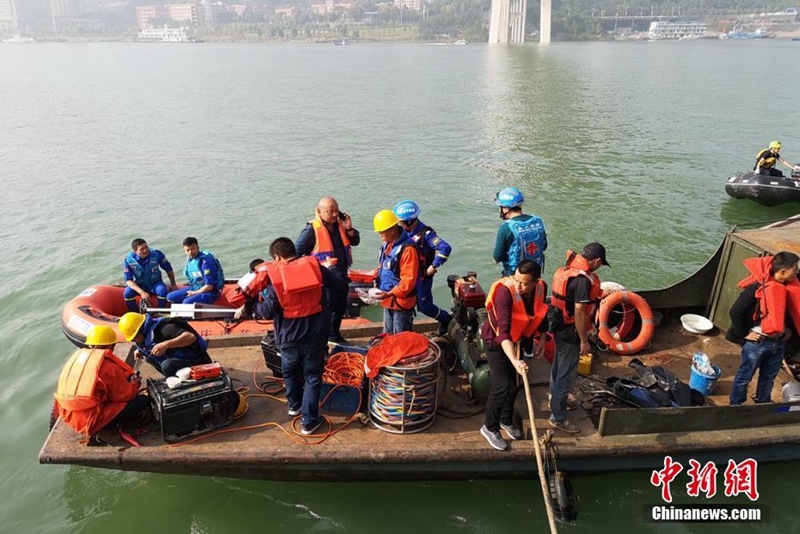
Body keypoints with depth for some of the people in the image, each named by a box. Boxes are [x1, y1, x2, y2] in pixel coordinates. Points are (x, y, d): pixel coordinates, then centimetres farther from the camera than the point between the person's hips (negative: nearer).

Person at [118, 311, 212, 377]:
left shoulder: (162, 328, -23)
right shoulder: (148, 332, 4)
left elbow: (191, 337, -36)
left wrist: (166, 344, -41)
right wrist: (140, 350, 7)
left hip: (198, 362, -10)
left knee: (167, 366, -32)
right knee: (150, 358, 8)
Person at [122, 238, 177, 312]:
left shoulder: (157, 254, -17)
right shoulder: (128, 260, -17)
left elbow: (168, 269, -2)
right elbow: (128, 280, -19)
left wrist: (173, 285, 0)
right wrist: (142, 292, -33)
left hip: (155, 283, 0)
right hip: (139, 285, 0)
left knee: (163, 291, -33)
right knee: (127, 293, -30)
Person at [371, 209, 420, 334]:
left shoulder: (408, 249, -23)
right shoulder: (387, 245, 7)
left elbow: (409, 280, -25)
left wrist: (389, 294, -30)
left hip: (401, 302, -9)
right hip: (388, 301, 9)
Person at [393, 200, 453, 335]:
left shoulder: (426, 233, -21)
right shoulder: (407, 232, 3)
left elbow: (445, 248, -29)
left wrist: (434, 266, -24)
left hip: (423, 276, -7)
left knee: (425, 306, 1)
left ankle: (447, 320, 25)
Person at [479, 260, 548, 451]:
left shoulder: (541, 288, -18)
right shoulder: (505, 291, -37)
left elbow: (541, 312, 4)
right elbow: (503, 331, -42)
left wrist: (542, 338, 8)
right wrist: (515, 361, -51)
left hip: (517, 338, 6)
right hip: (497, 340, -6)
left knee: (513, 383, 17)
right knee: (502, 386, -7)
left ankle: (506, 420, 40)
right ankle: (489, 427, 15)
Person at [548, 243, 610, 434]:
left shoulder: (565, 270, 2)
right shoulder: (584, 279, -26)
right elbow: (579, 313, -25)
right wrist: (584, 341, -18)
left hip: (559, 326, 10)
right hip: (571, 333, -10)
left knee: (558, 366, 26)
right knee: (567, 375, 2)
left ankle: (556, 400, 46)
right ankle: (558, 417, 13)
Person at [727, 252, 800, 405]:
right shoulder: (757, 288, -25)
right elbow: (735, 312, -20)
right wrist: (744, 334, -14)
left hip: (779, 342, 6)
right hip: (756, 342, -6)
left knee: (769, 377, 23)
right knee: (744, 376, 11)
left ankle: (763, 404, 43)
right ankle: (735, 405, 28)